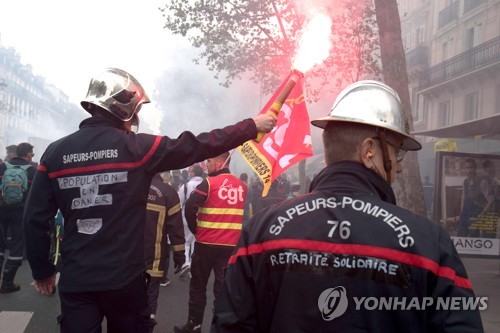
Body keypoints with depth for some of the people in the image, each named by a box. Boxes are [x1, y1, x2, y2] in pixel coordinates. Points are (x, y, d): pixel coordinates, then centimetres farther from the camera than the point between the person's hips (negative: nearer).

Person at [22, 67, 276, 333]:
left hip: (75, 279, 2)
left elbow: (35, 217, 0)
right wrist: (252, 126, 6)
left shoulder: (56, 152, -1)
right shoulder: (137, 147, -9)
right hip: (124, 277, -2)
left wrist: (41, 270, 13)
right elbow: (198, 146, -4)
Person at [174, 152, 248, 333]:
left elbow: (190, 207, -18)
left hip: (207, 243, -3)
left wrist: (195, 229, -3)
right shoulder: (242, 186, 7)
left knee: (198, 285, 12)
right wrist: (233, 231, 13)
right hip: (232, 245, 4)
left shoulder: (210, 183, -9)